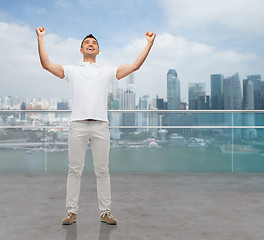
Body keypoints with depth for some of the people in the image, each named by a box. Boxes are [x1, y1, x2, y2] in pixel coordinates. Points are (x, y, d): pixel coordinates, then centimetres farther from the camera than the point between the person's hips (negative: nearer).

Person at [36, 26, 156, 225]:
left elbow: (135, 65, 9)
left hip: (100, 126, 0)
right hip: (77, 125, 0)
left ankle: (105, 212, 14)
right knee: (74, 170, 4)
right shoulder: (72, 71, 15)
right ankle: (72, 212, 14)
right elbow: (46, 64, 5)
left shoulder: (108, 71, 16)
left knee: (102, 171, 5)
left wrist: (149, 44, 6)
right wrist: (41, 39, 2)